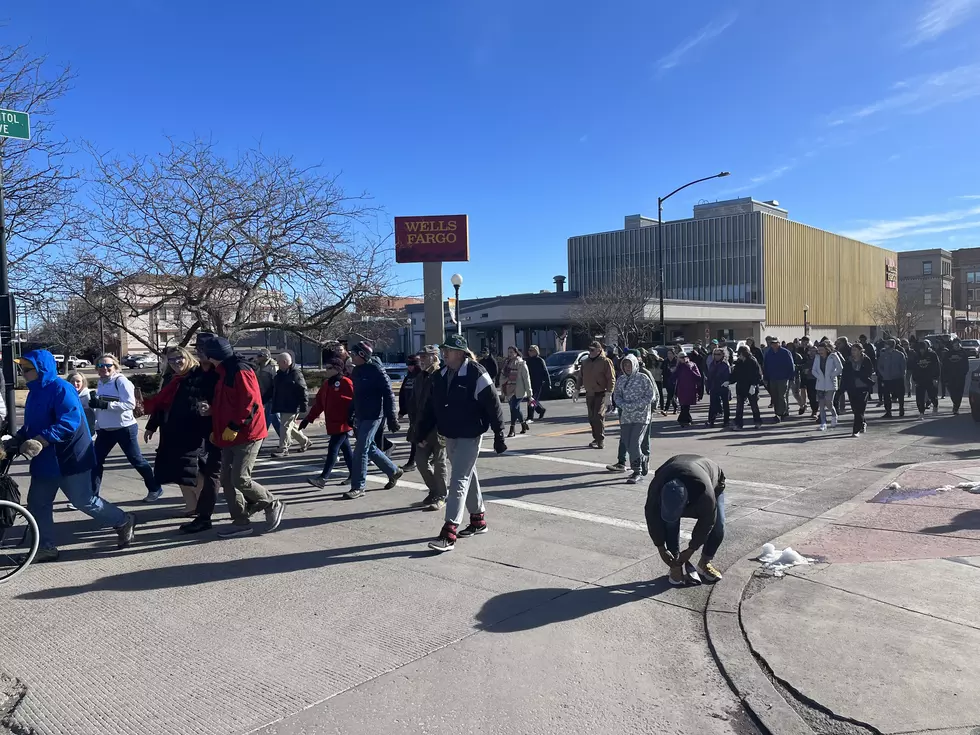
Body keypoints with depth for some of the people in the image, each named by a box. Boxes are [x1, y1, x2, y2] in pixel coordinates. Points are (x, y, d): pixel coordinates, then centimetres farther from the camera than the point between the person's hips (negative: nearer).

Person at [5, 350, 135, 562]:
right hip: (45, 460, 9)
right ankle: (46, 547, 18)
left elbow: (69, 422, -29)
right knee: (37, 504, 8)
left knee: (84, 501, 0)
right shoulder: (35, 392, 12)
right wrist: (16, 440, 2)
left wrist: (39, 442, -35)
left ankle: (123, 522, 18)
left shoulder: (60, 389, -18)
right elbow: (31, 425, 19)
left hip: (69, 458, -9)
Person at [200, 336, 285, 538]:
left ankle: (272, 504, 9)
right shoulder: (224, 374, 16)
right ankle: (241, 522, 15)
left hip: (247, 435, -10)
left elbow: (251, 403, -22)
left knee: (240, 479, -12)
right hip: (229, 437, 10)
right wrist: (210, 410, 7)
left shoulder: (241, 372, -15)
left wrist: (234, 427, -21)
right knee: (227, 480, 7)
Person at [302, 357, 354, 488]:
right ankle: (353, 474, 24)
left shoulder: (346, 383, -14)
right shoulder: (326, 384, 12)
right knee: (345, 449, 14)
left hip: (342, 423, -8)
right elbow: (319, 403, 15)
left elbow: (355, 401, -16)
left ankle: (323, 478, -7)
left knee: (333, 448, -9)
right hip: (332, 423, 8)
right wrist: (308, 419, 12)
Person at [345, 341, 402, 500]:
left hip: (373, 416, -9)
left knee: (361, 451, -8)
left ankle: (358, 487, 1)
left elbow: (388, 395, -16)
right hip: (361, 416, 9)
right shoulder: (357, 370, 10)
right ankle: (394, 471, 31)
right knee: (370, 448, 15)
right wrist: (352, 414, 19)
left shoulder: (376, 370, -15)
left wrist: (391, 418, -17)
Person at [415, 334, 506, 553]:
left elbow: (493, 406, -14)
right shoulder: (440, 376, 5)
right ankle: (478, 520, 35)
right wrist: (423, 432, 8)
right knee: (467, 477, 19)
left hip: (470, 436, -7)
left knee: (459, 481, -10)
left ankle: (449, 534, -11)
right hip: (450, 435, 7)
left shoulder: (476, 375, -16)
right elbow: (431, 406, 11)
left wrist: (499, 435, -12)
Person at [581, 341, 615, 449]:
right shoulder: (585, 362, 14)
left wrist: (609, 392, -17)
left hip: (601, 394, -7)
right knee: (591, 418, 10)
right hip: (589, 394, 7)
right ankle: (596, 438, 21)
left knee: (598, 416, -13)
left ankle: (601, 440, -7)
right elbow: (581, 377, 23)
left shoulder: (605, 362, -6)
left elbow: (611, 378, -10)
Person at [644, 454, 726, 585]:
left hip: (713, 481, -1)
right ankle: (676, 565, -5)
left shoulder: (705, 492, -47)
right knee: (670, 522, -21)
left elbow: (706, 521, -30)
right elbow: (652, 517, -23)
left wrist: (690, 550, -23)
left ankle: (704, 563, 8)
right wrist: (661, 548, -21)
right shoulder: (656, 486, -39)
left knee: (718, 526, -14)